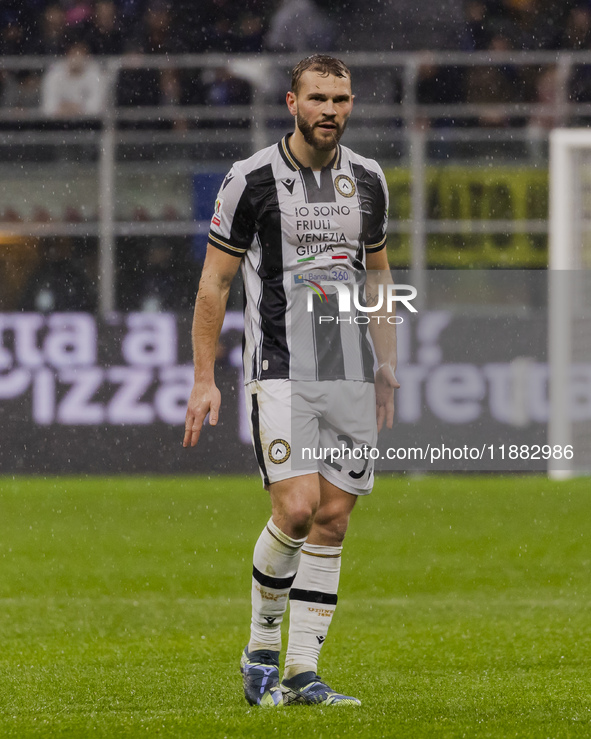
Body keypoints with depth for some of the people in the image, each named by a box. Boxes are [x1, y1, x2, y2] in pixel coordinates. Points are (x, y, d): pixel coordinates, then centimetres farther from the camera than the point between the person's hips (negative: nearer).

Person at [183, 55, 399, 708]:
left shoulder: (367, 180, 9)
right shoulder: (251, 179, -5)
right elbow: (214, 282, 0)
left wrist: (387, 368, 17)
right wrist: (204, 379, -4)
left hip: (351, 375, 5)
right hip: (280, 371, -5)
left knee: (332, 520, 1)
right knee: (297, 508, -17)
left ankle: (303, 674, 6)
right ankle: (261, 649, 3)